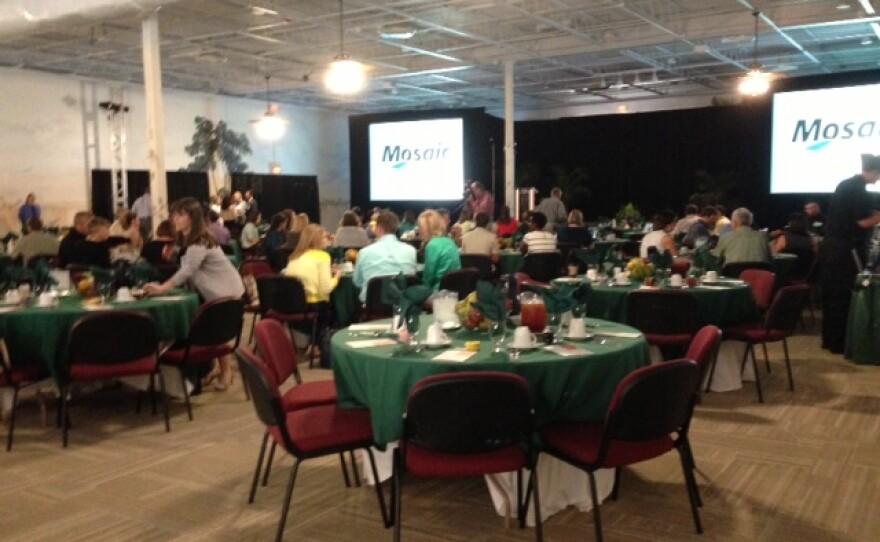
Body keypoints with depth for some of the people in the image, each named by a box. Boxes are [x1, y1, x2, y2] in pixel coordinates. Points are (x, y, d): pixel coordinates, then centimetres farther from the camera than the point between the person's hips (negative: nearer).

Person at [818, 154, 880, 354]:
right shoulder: (859, 190, -15)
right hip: (845, 249, -9)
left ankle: (829, 339, 20)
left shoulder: (846, 184, 14)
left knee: (831, 294, 13)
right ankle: (839, 342, 4)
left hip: (830, 245, 9)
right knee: (845, 295, -1)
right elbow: (863, 222, -18)